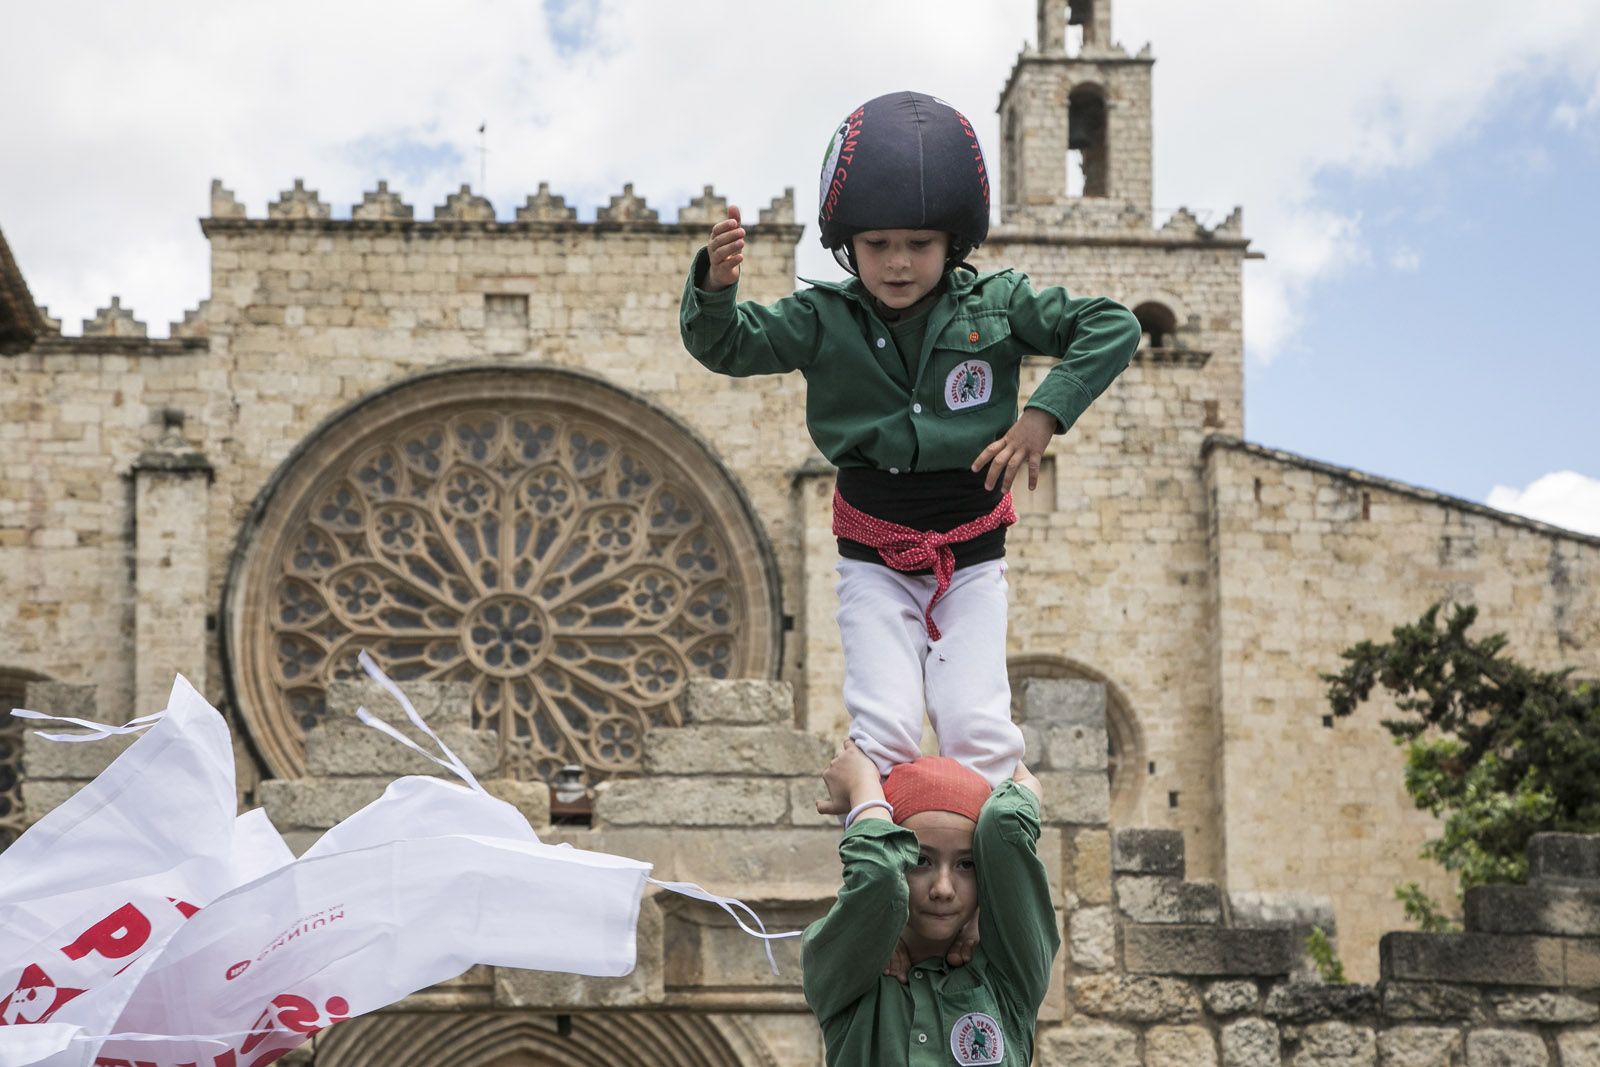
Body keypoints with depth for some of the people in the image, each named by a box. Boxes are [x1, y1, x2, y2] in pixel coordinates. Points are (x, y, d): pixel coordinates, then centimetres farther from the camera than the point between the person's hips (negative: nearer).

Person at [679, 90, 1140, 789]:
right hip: (876, 563, 0)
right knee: (885, 728, -12)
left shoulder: (995, 306, -5)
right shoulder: (824, 320, -4)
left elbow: (1113, 327, -4)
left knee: (978, 726, -9)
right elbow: (724, 345, -7)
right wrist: (714, 285, -30)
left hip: (971, 555, 0)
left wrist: (1043, 415, -15)